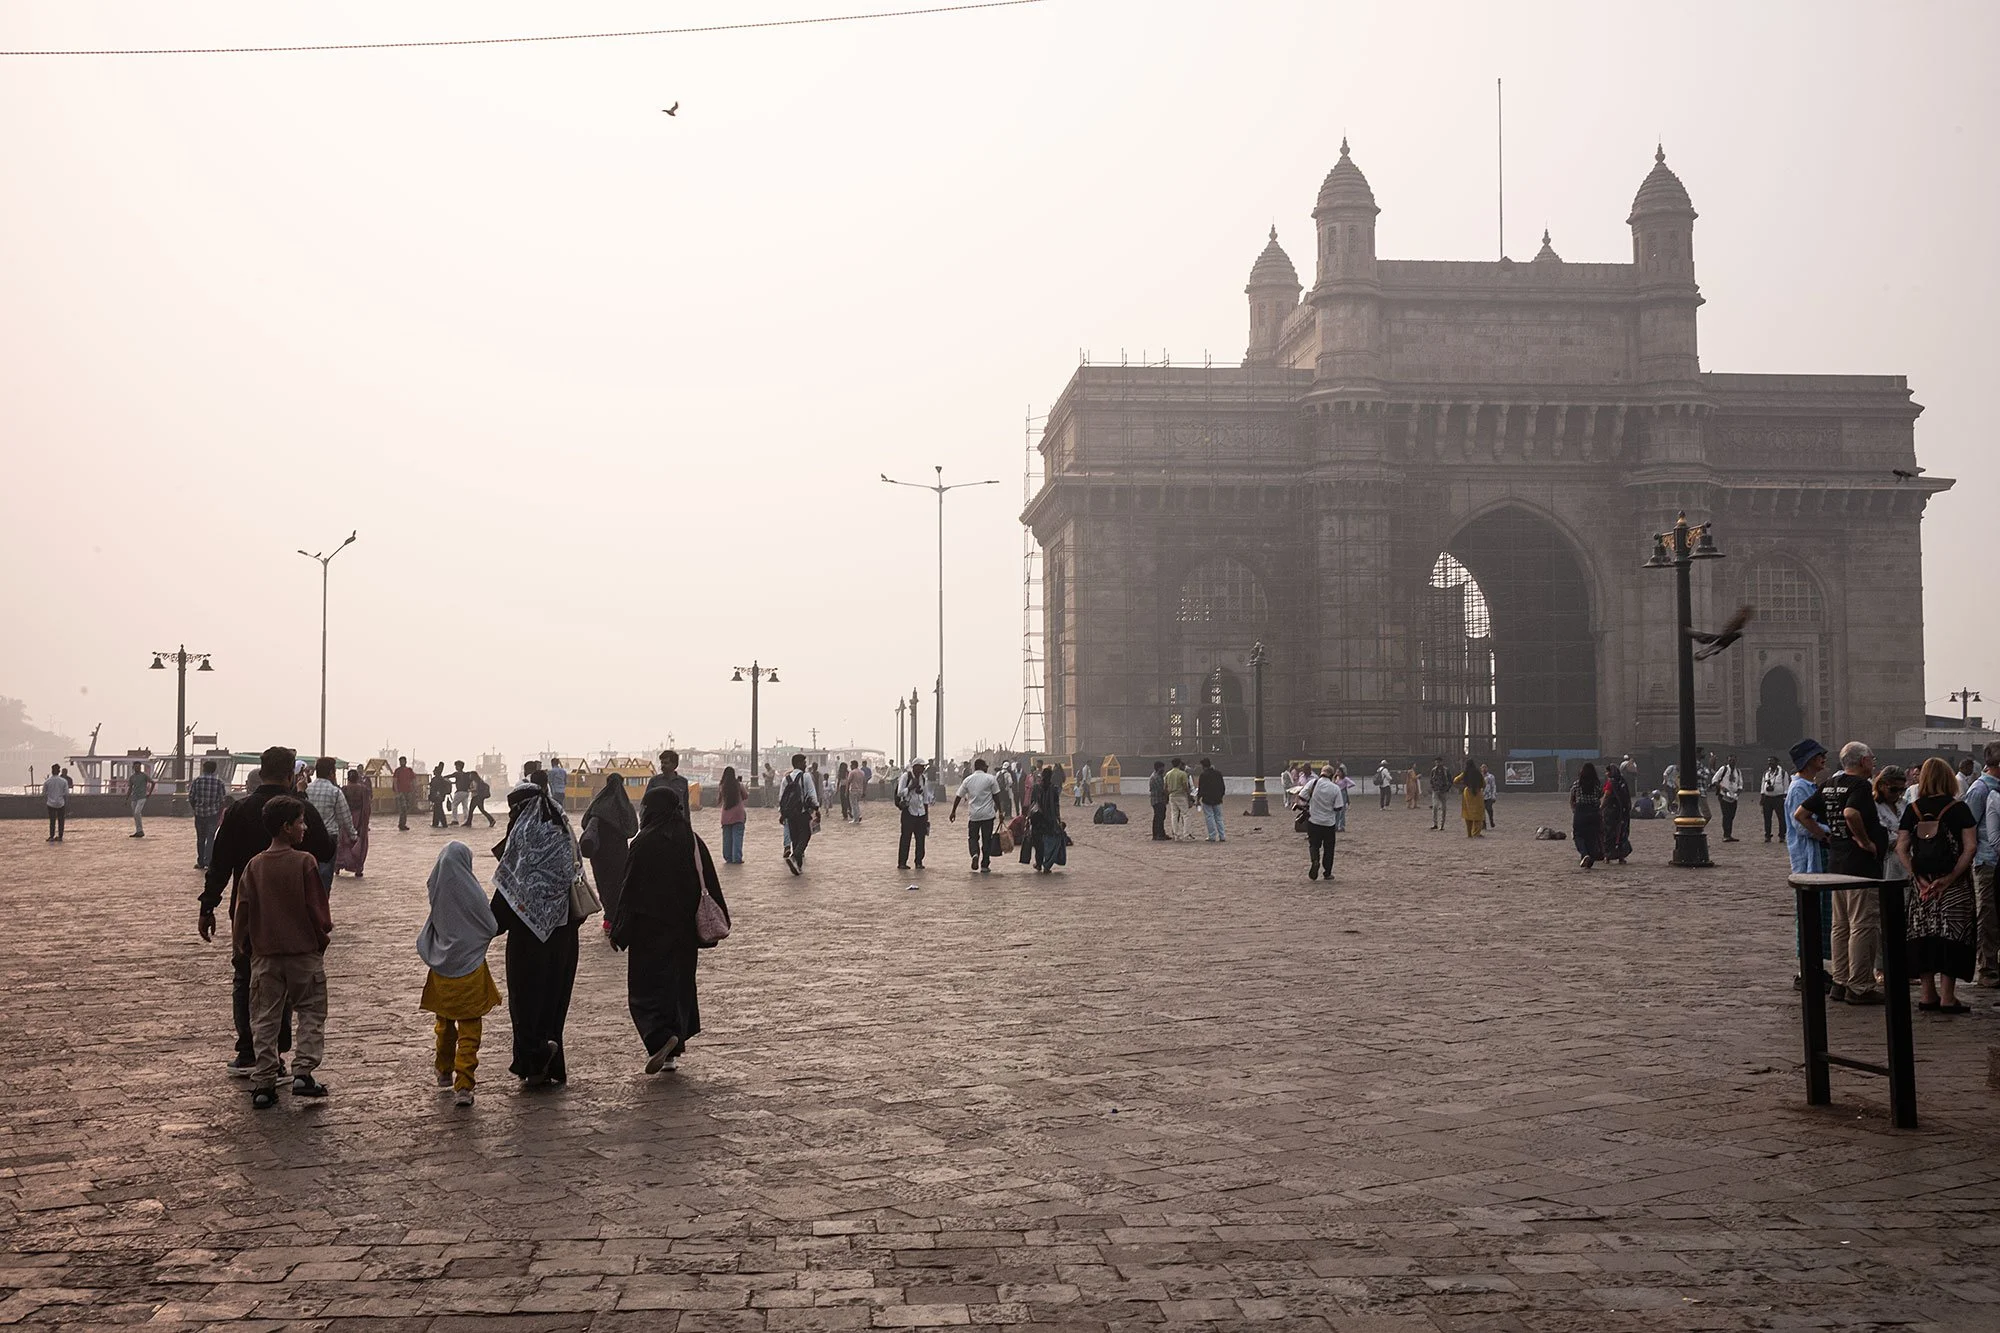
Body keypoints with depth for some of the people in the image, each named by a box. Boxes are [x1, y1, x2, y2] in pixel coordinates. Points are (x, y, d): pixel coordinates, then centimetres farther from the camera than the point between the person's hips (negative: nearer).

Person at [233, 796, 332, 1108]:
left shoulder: (254, 866, 0)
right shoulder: (305, 862, -11)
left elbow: (242, 910, 3)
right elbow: (316, 907, -9)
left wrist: (241, 947, 15)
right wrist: (323, 936, 8)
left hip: (264, 954, 3)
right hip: (305, 951, -3)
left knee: (265, 1020, 9)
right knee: (311, 1012, 9)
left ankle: (264, 1084, 7)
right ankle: (302, 1072, -3)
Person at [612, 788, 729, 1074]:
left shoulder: (645, 843, -13)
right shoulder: (693, 841, 2)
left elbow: (630, 890, -11)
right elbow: (710, 887, 6)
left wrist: (618, 932, -6)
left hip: (650, 930, -5)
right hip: (684, 930, 5)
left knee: (647, 985, 2)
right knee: (679, 983, 14)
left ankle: (661, 1036, -21)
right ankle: (672, 1053, 16)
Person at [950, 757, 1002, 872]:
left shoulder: (968, 780, 4)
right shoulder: (991, 778, -3)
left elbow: (958, 796, 7)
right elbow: (996, 796, -3)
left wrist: (953, 812, 16)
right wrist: (999, 811, 6)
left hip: (973, 815, 1)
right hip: (988, 815, -1)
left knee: (972, 837, 14)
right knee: (986, 839, 7)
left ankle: (975, 854, -15)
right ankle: (984, 866, 7)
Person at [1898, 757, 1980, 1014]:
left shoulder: (1912, 809, 2)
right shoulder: (1958, 808, -5)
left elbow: (1901, 849, -2)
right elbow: (1970, 847, -13)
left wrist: (1918, 877, -5)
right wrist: (1951, 877, -14)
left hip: (1922, 884, 3)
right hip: (1954, 885, -3)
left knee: (1923, 935, 9)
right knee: (1951, 935, 0)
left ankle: (1928, 995, 13)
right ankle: (1947, 997, -2)